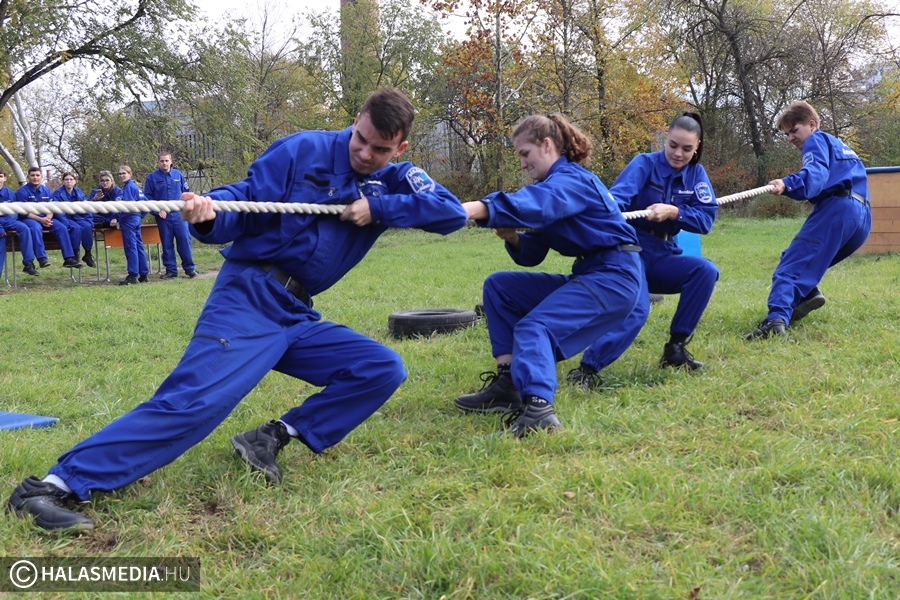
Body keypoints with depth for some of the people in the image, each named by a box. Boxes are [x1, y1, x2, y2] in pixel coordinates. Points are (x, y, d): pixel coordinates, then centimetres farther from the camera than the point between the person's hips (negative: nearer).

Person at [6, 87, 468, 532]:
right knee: (193, 401, -23)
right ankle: (55, 485, -22)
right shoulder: (303, 150, -3)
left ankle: (272, 439, -4)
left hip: (297, 317, 6)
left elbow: (452, 211, -4)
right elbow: (242, 201, -7)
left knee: (384, 370, -2)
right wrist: (209, 213, -30)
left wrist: (378, 207, -14)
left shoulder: (391, 180, 9)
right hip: (248, 299, -6)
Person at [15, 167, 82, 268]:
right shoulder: (22, 191, -4)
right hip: (28, 219, -5)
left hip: (45, 218, 5)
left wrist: (47, 218, -13)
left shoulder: (46, 191, 11)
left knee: (62, 227, -19)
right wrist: (40, 220, -21)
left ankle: (69, 258, -21)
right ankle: (42, 258, -40)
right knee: (36, 228, -38)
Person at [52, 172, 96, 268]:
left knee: (87, 227, -26)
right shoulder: (58, 193, -5)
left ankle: (88, 255, -15)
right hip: (65, 218, -4)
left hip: (77, 217, 4)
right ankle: (75, 255, -24)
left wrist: (90, 223, -3)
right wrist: (67, 224, -26)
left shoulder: (79, 193, 10)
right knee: (76, 228, -34)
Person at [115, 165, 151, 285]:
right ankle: (144, 274, 13)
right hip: (136, 219, 9)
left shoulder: (128, 187, -11)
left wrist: (118, 218, -13)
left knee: (131, 247, -8)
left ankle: (133, 276, -9)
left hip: (128, 220, -9)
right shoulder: (135, 186, 15)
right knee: (139, 246, 10)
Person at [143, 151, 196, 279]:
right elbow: (147, 197, 1)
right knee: (167, 243, 5)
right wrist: (157, 210, -8)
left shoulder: (178, 175, 5)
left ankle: (189, 268, 6)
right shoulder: (152, 177, 1)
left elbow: (186, 192, 12)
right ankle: (171, 270, 13)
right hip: (163, 216, 0)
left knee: (184, 240, -3)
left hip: (179, 214, 0)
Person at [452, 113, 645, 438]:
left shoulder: (572, 179, -12)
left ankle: (538, 408, -50)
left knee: (534, 327, -27)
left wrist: (478, 209, -50)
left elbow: (535, 204, -37)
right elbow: (532, 255, 14)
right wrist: (512, 237, -8)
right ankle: (508, 384, -2)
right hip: (588, 275, 10)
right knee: (499, 286, 7)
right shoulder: (557, 183, 17)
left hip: (616, 277, -10)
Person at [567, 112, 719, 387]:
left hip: (662, 256, 5)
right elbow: (617, 196, -26)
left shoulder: (696, 174, 6)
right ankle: (586, 369, -23)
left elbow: (706, 218, -5)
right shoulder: (644, 163, -7)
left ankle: (676, 349, -10)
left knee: (706, 270, -21)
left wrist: (673, 212, -23)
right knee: (634, 311, -30)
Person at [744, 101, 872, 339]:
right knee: (806, 264, 21)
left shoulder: (816, 140, 9)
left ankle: (777, 318, -38)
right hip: (862, 218, 9)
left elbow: (816, 174, -12)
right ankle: (808, 293, -6)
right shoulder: (840, 147, 36)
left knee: (791, 265, -17)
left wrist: (788, 184, -28)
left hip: (837, 209, -9)